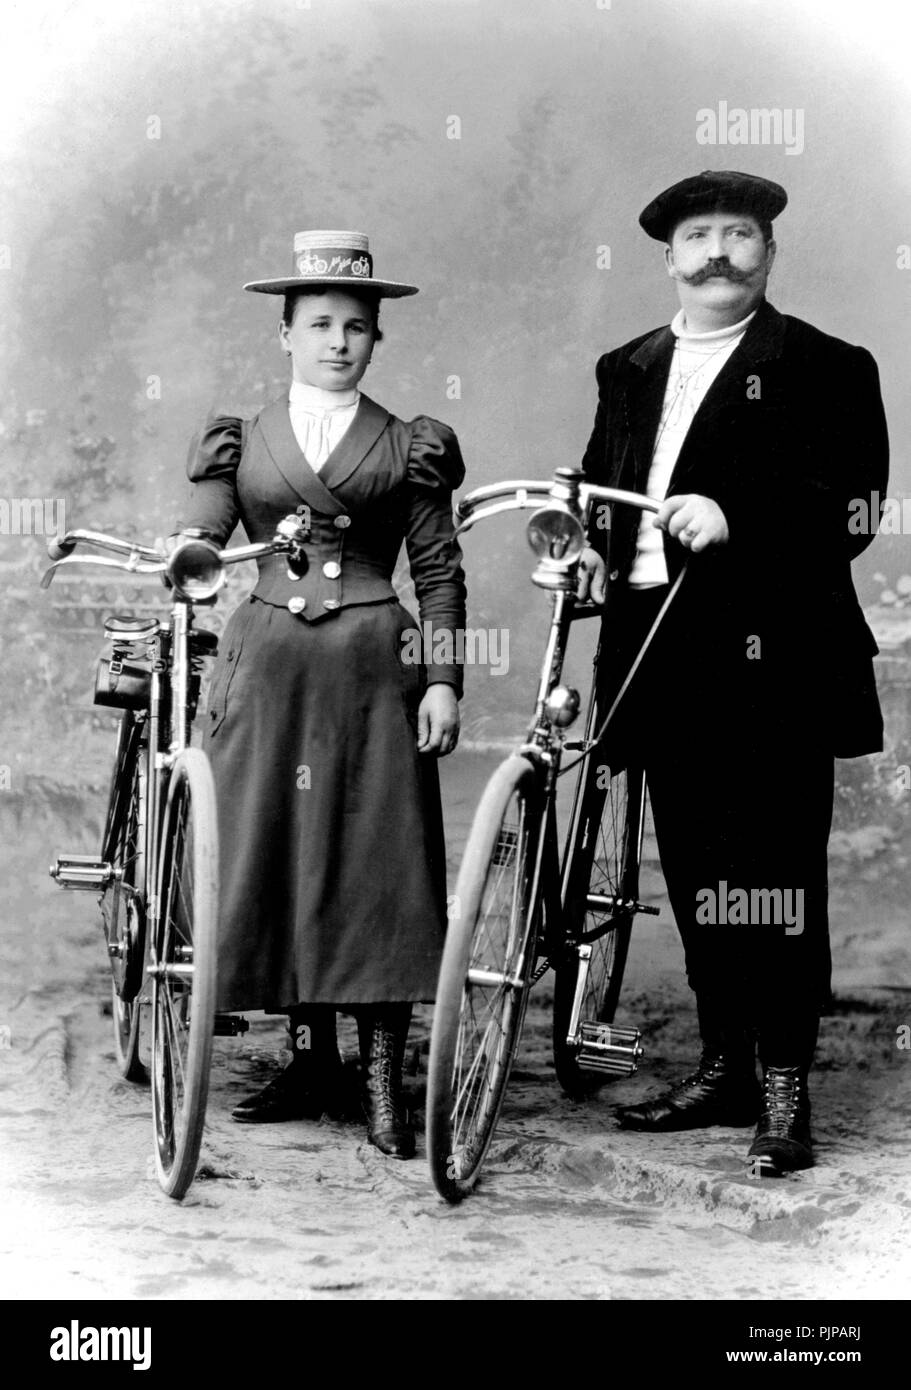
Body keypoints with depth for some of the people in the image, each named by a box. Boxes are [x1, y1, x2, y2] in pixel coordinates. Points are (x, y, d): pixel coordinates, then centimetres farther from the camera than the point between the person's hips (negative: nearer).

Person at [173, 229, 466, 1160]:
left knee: (377, 864, -5)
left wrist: (442, 681, -2)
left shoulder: (408, 447, 8)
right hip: (266, 669, 2)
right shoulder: (242, 443, 12)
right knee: (272, 858, 3)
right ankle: (311, 1059, 15)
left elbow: (440, 571, 5)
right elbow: (199, 530, 2)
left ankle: (383, 1081, -1)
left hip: (373, 673, -2)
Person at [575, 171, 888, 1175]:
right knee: (692, 869, 11)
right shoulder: (627, 371, 19)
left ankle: (785, 1091, 1)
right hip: (661, 654, 6)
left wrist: (735, 516, -21)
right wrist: (587, 549, 4)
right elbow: (597, 488, 25)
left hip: (769, 654, -6)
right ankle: (723, 1069, 21)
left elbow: (850, 508, -9)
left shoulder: (824, 368, 0)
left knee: (775, 871, -6)